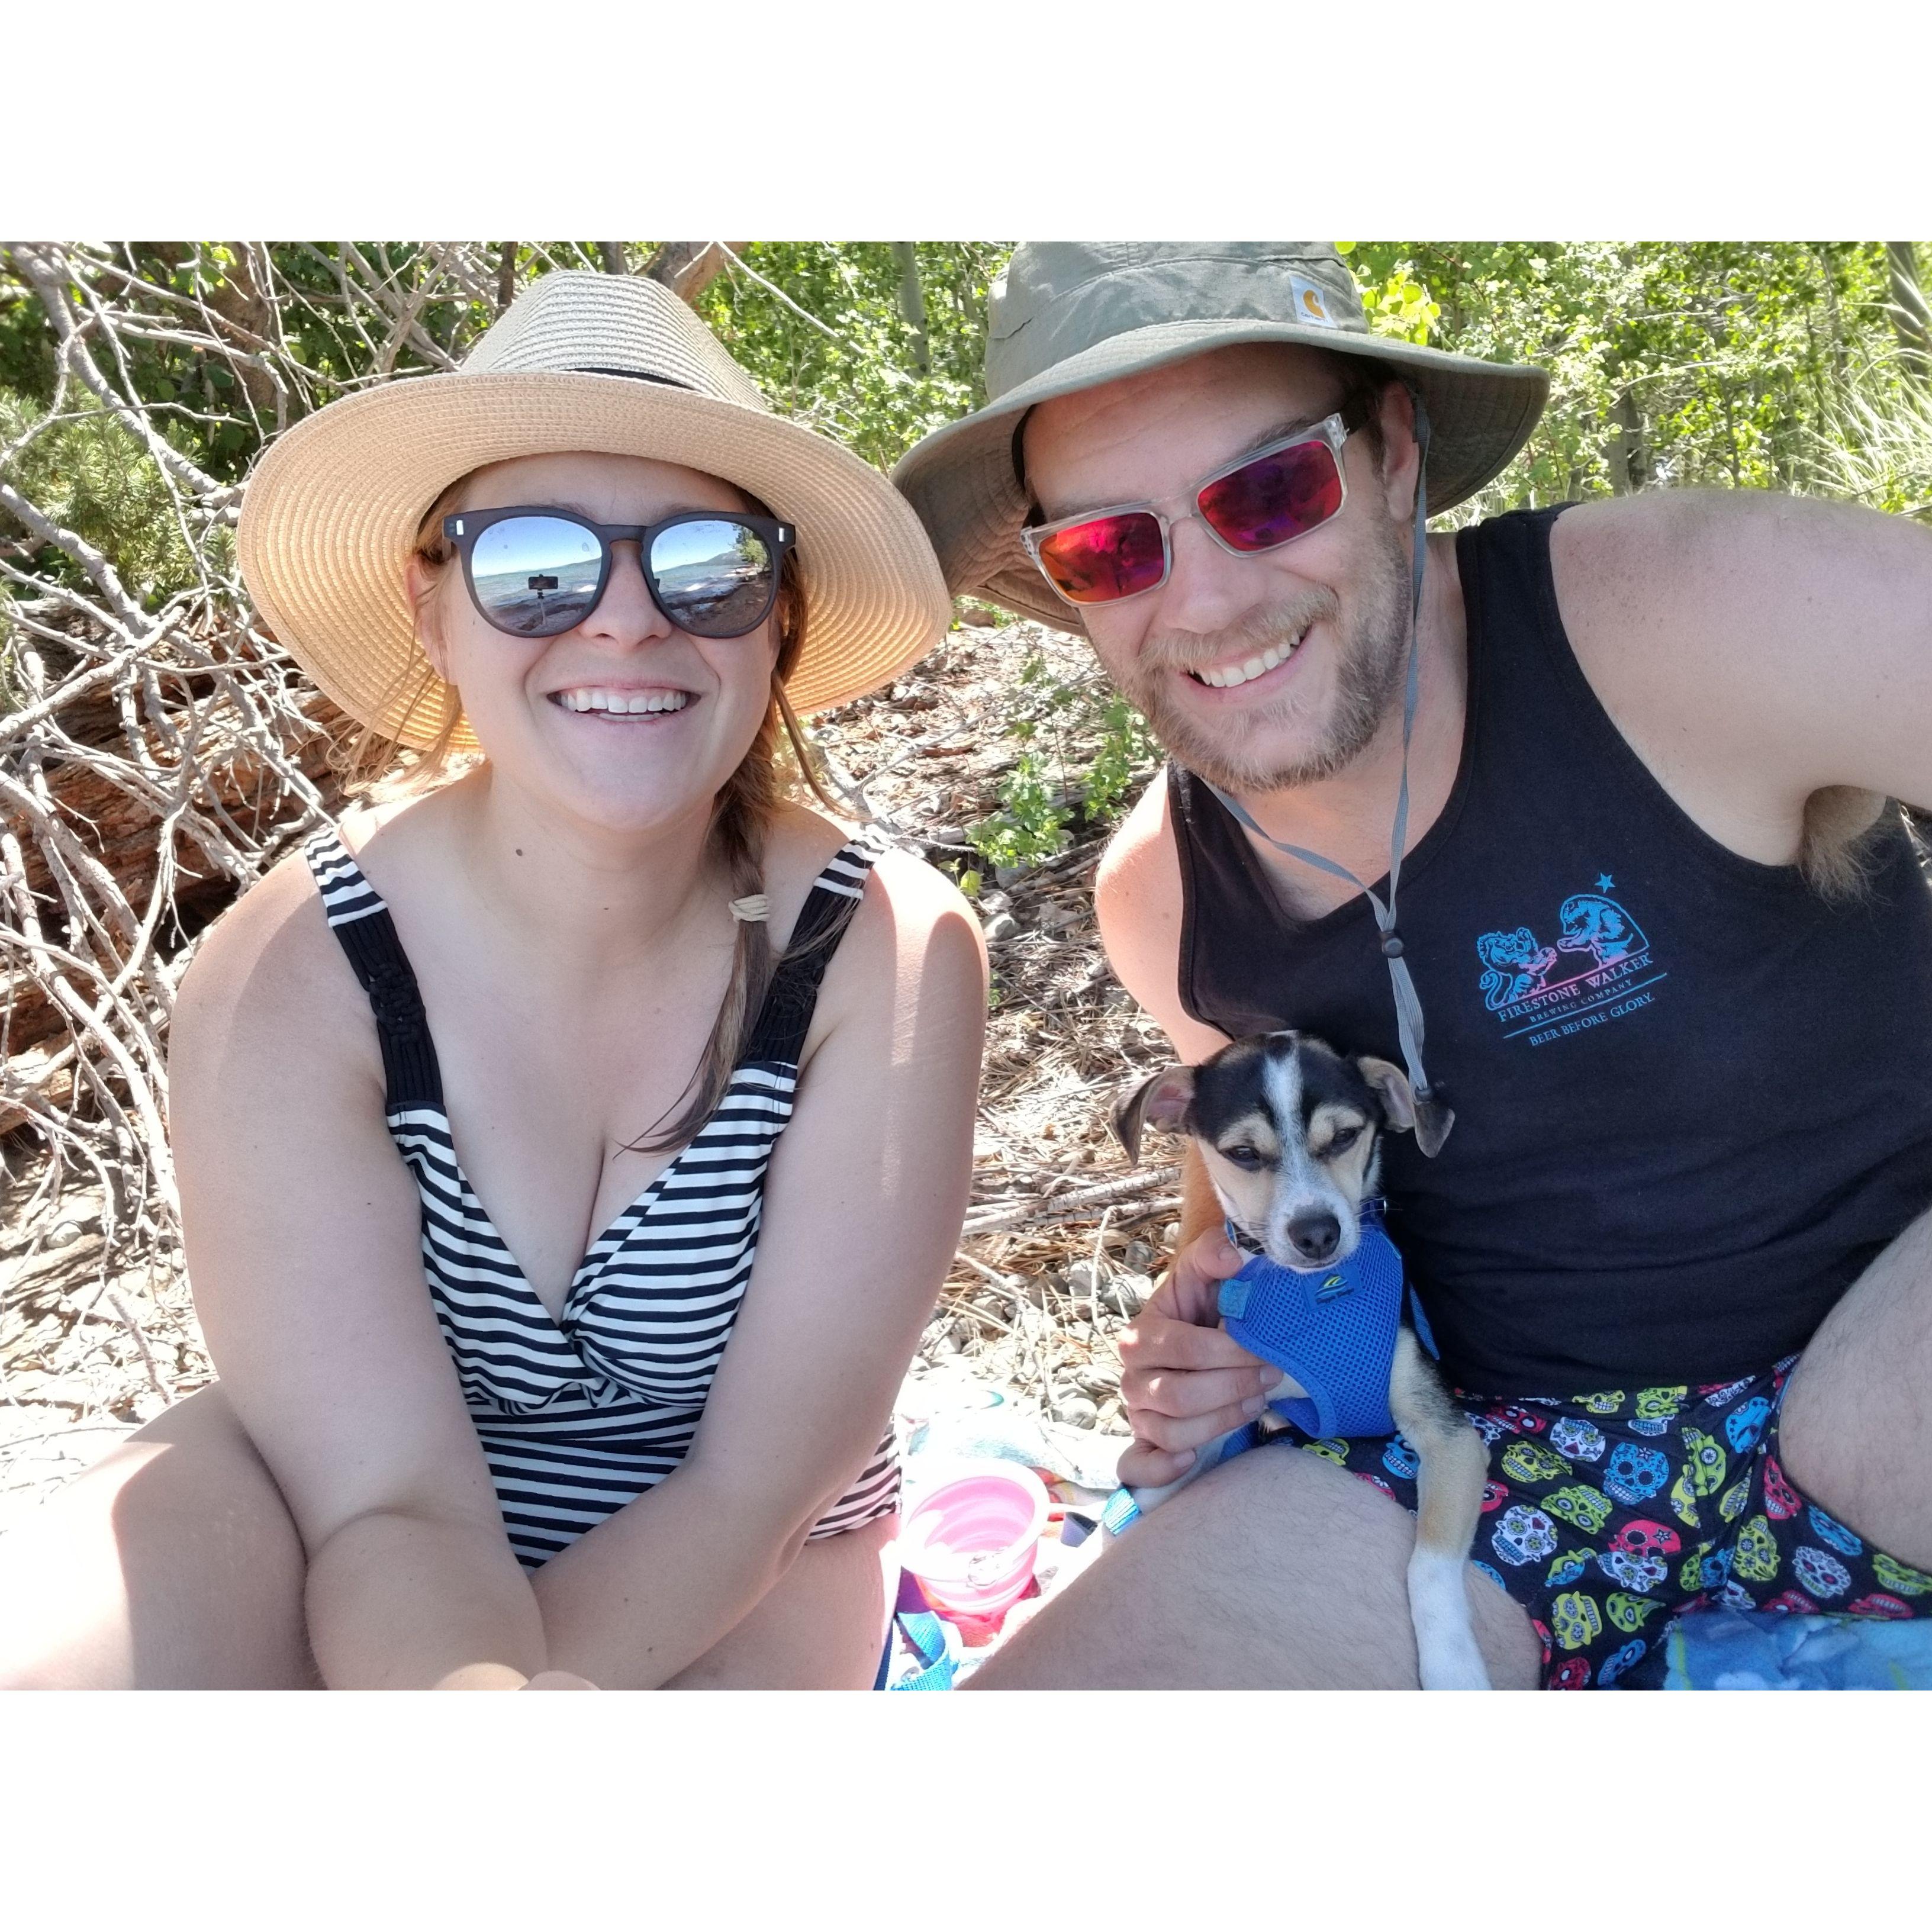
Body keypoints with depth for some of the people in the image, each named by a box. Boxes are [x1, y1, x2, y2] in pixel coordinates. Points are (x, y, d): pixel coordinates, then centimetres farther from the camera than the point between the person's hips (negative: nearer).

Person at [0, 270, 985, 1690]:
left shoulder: (887, 953, -21)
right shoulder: (285, 985, -20)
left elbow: (758, 1483, -20)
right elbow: (385, 1508, -24)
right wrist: (484, 1687, -44)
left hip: (736, 1599, 2)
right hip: (390, 1594, -1)